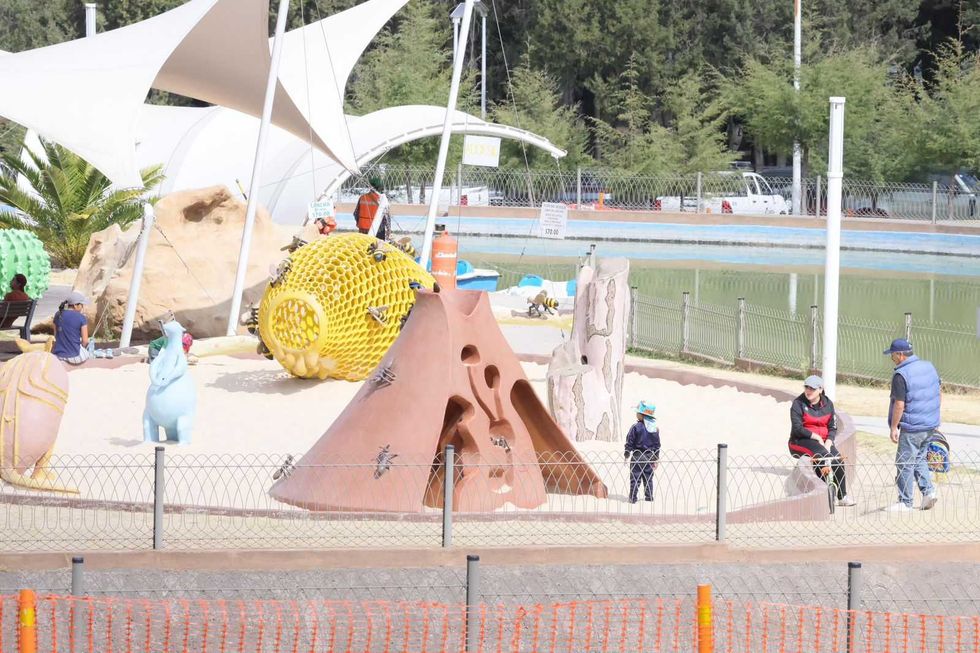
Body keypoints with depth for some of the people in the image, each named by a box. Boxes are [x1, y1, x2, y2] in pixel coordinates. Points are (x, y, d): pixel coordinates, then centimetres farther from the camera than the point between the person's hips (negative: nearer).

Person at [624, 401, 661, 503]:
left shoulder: (636, 427, -14)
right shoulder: (655, 429, 1)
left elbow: (630, 443, -10)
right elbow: (657, 445, 7)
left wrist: (627, 455, 0)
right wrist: (656, 458, 16)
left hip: (637, 457, -4)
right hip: (649, 457, 4)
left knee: (635, 478, 1)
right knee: (648, 478, 14)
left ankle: (633, 498, 2)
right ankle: (649, 497, 18)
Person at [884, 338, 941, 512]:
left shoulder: (901, 375, -17)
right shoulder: (929, 367, 8)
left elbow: (899, 404, -19)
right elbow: (939, 395, 15)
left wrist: (894, 427, -11)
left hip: (912, 427, -8)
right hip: (931, 425, 8)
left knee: (905, 464, 1)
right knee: (919, 459, 22)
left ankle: (905, 502, 6)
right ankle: (928, 491, 10)